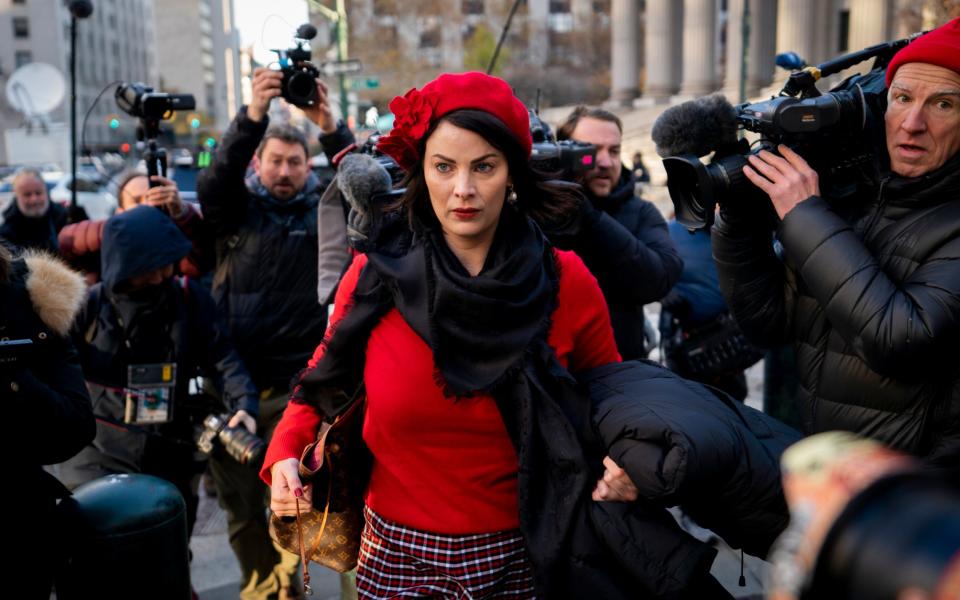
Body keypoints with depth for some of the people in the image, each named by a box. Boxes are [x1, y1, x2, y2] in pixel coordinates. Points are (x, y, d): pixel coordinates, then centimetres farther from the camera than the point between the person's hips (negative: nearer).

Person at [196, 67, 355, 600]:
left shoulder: (322, 208, 5)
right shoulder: (236, 206, 4)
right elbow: (214, 180, -15)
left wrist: (329, 127, -25)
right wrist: (253, 115, -30)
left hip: (295, 382, -1)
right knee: (239, 501, 11)